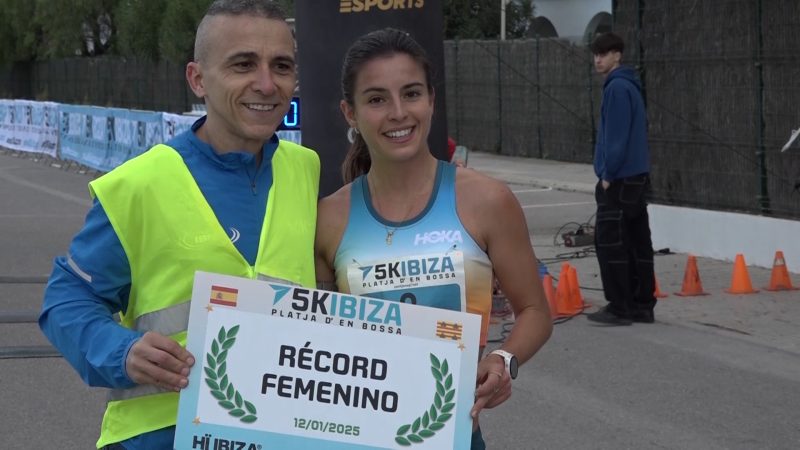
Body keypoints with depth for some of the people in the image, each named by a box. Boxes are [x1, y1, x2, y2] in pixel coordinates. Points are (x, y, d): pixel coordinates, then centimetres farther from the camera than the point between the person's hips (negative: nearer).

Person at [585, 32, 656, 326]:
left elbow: (616, 136, -19)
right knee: (637, 242, 9)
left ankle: (619, 308, -5)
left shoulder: (617, 87, -13)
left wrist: (607, 174, -15)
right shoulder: (630, 86, 16)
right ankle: (642, 305, 12)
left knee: (609, 242, -6)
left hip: (620, 178, -10)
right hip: (638, 176, 10)